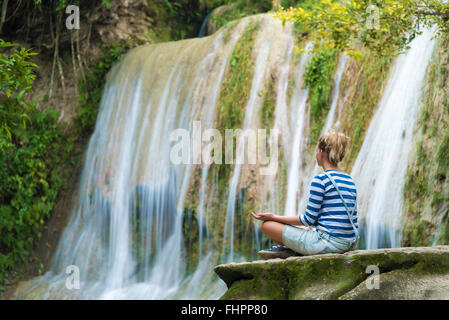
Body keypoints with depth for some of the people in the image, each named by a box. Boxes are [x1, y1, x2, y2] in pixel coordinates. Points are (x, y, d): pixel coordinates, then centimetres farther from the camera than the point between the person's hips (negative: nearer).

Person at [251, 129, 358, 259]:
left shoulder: (320, 180, -12)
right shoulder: (350, 180, 11)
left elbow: (309, 219, -11)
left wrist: (274, 217, -2)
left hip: (328, 242, -8)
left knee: (267, 225, -1)